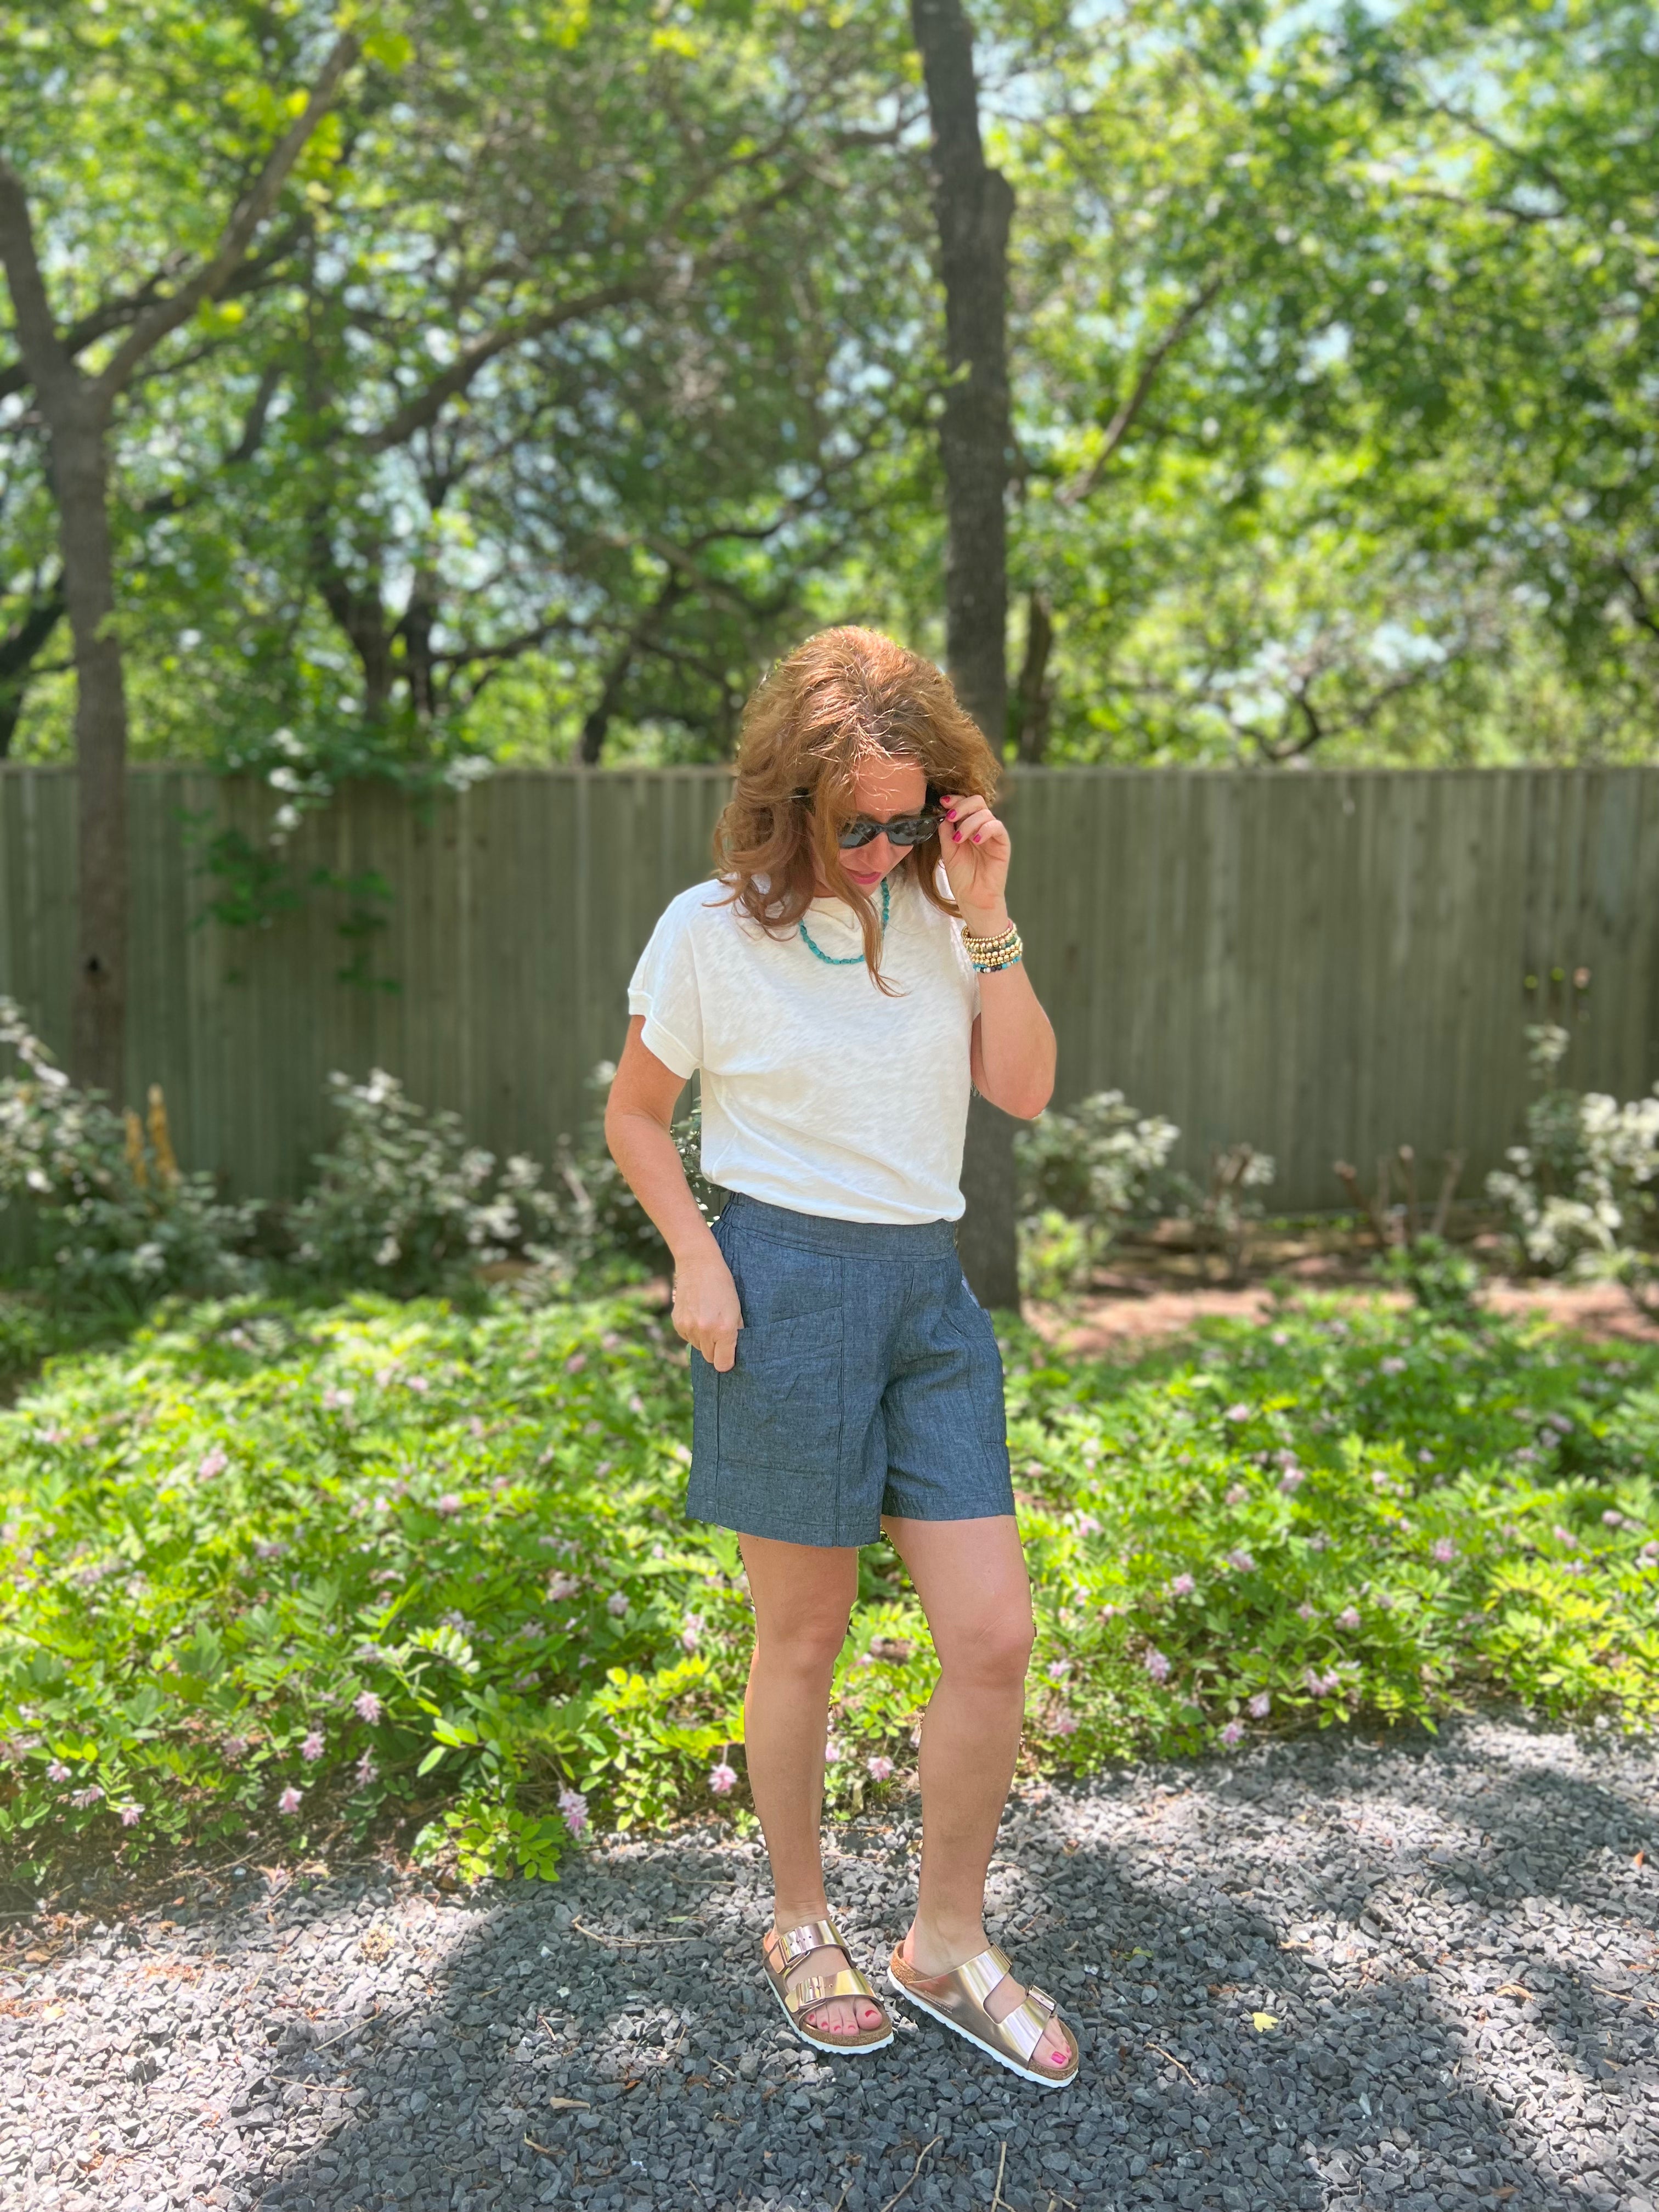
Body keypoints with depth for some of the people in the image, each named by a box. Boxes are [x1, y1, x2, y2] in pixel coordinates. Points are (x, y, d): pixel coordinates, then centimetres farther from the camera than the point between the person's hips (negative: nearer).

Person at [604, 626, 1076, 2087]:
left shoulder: (937, 910, 6)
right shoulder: (714, 931, -5)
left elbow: (1025, 1089, -1)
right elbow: (635, 1114, 4)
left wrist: (989, 919, -7)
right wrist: (693, 1255, -10)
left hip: (930, 1291, 4)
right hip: (788, 1286, -4)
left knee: (995, 1637, 3)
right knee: (805, 1640, 9)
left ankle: (949, 1943, 25)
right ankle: (801, 1927, 33)